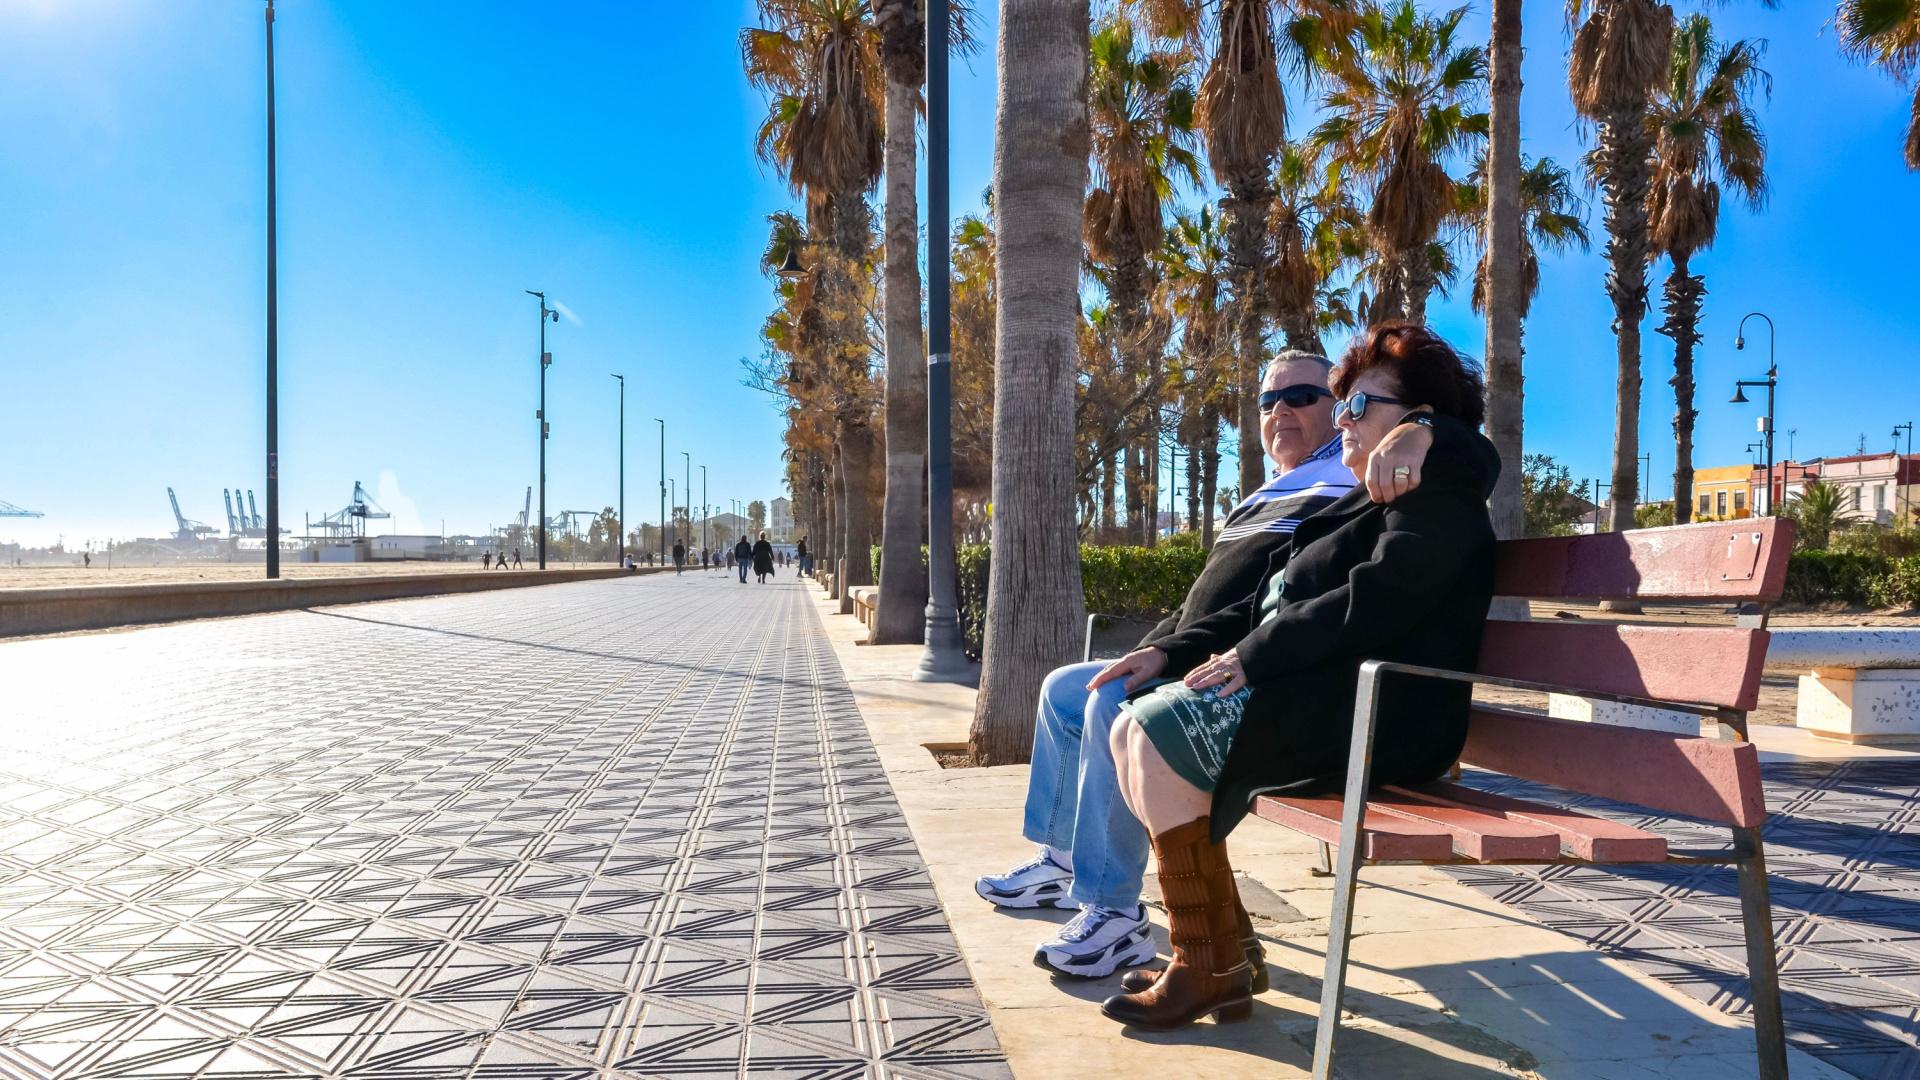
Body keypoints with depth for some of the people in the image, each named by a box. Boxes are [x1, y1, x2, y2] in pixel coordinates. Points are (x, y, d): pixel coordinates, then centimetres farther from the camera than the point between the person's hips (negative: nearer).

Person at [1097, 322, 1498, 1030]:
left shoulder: (1440, 501, -3)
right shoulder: (1363, 507, 26)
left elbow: (1374, 602, -22)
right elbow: (1265, 607, 20)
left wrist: (1253, 654, -19)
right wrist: (1172, 652, 7)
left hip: (1370, 717, -10)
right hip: (1309, 692, 10)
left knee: (1160, 731, -22)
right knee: (1136, 725, -4)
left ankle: (1205, 970, -11)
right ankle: (1222, 948, -4)